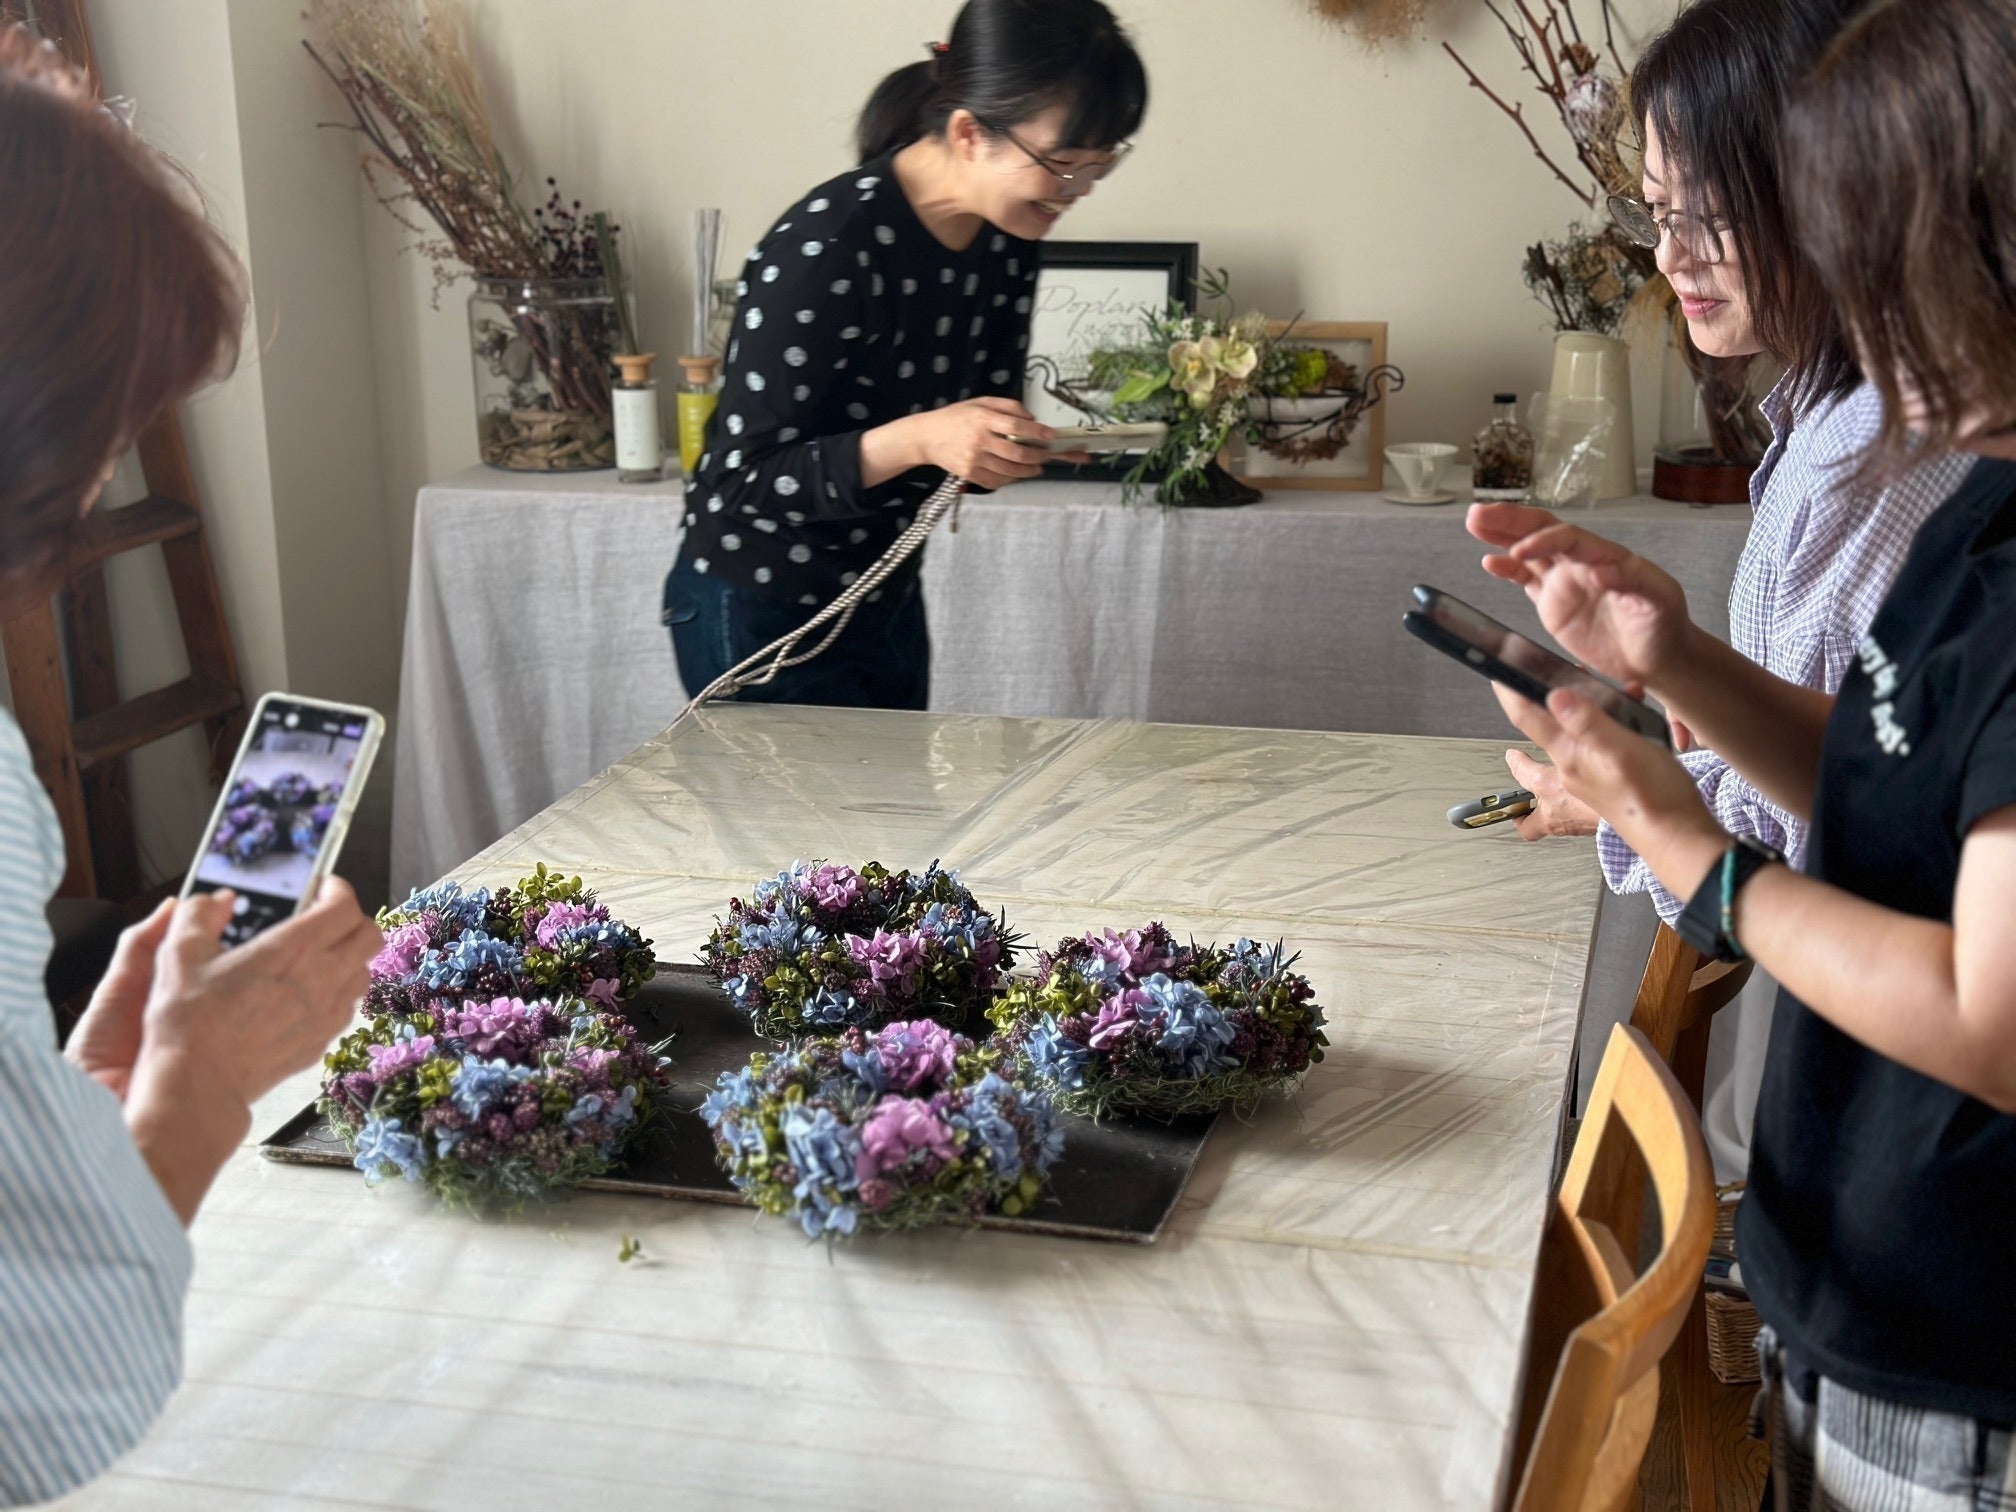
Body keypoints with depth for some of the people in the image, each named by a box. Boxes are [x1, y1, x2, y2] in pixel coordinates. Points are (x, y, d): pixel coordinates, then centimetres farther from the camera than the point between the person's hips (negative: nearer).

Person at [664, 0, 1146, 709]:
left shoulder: (1008, 239, -2)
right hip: (760, 621, -7)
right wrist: (914, 439, -37)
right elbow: (741, 480, -24)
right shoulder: (823, 249, -26)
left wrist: (1020, 445, -15)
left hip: (891, 606, 8)